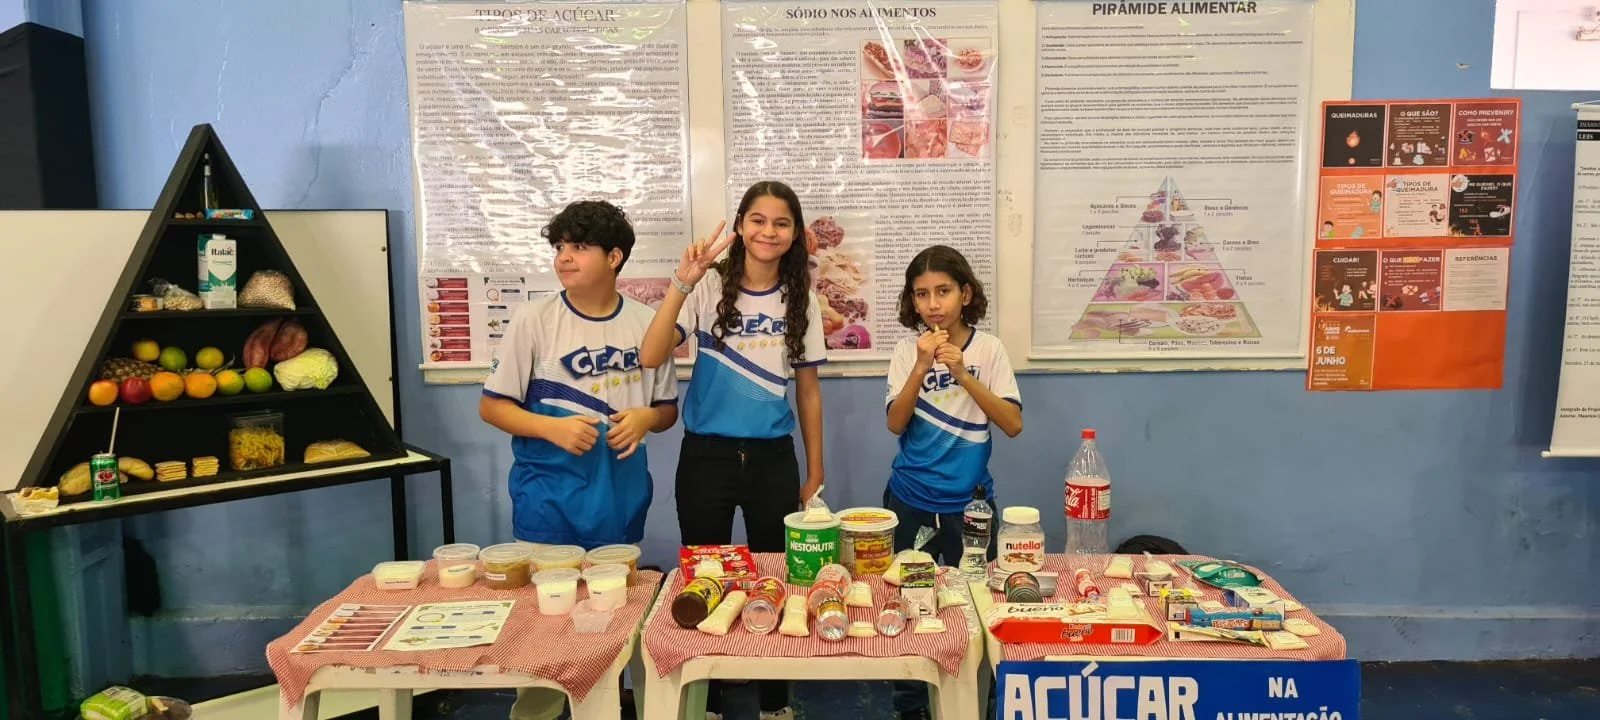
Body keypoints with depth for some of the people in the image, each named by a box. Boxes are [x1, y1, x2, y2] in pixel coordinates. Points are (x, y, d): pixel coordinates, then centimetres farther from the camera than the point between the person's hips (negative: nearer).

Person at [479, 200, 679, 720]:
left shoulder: (646, 323, 1)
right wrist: (553, 427, -18)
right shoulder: (533, 320, -6)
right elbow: (492, 405, -3)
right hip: (548, 494, -2)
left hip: (621, 493, 3)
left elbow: (668, 408, 10)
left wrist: (645, 418, -13)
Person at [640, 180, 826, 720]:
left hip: (773, 458, 2)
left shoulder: (799, 298, 3)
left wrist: (814, 474, 8)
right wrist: (682, 283, -28)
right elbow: (651, 358, -18)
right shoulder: (709, 286, -7)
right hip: (706, 455, -2)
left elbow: (808, 390, 8)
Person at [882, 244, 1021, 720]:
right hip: (910, 501, 1)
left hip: (970, 501, 0)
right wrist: (922, 367, -23)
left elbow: (1013, 424, -11)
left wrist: (963, 374, -21)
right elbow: (895, 424, -11)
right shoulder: (909, 349, -4)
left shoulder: (989, 348, -4)